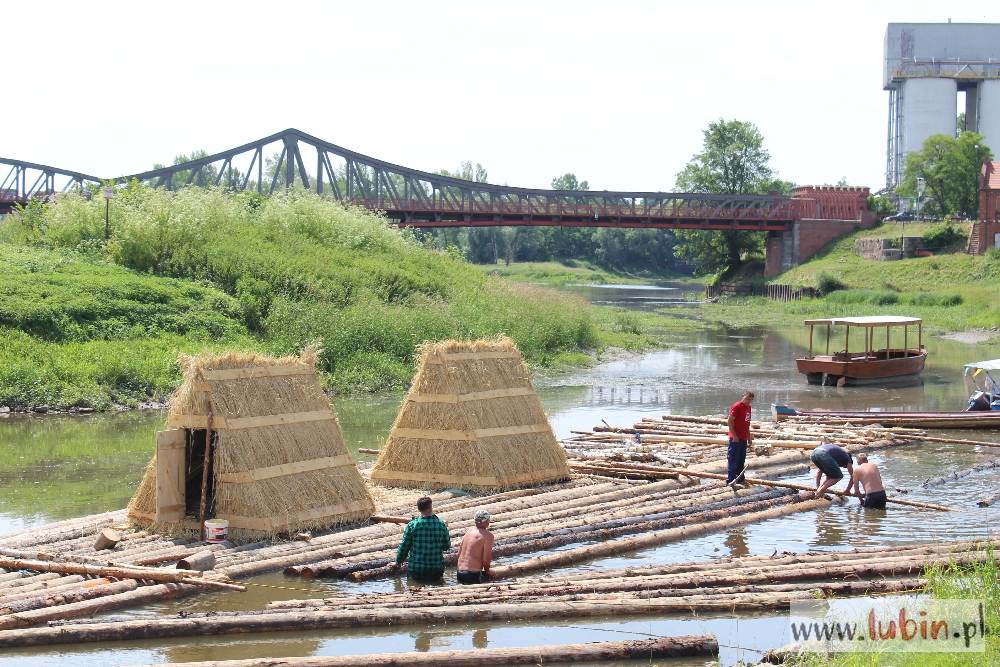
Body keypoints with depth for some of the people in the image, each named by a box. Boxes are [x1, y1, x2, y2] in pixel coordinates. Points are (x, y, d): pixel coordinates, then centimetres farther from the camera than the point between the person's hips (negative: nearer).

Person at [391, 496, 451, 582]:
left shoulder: (412, 525, -6)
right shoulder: (441, 525, -2)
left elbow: (404, 546, 2)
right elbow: (447, 547, 9)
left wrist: (398, 562, 18)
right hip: (436, 571, 2)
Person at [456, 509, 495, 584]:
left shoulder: (470, 531, 15)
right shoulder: (488, 535, -7)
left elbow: (459, 554, 17)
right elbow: (486, 559, -13)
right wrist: (487, 571, 7)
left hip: (460, 573, 7)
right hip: (474, 574, -7)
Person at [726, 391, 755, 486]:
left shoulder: (748, 407, 14)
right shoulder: (737, 406, -11)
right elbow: (730, 421, -15)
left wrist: (749, 437, 23)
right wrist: (734, 435, -19)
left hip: (744, 438, 8)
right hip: (736, 438, -8)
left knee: (741, 460, 14)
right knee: (733, 460, -7)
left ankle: (740, 479, 21)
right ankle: (730, 479, -6)